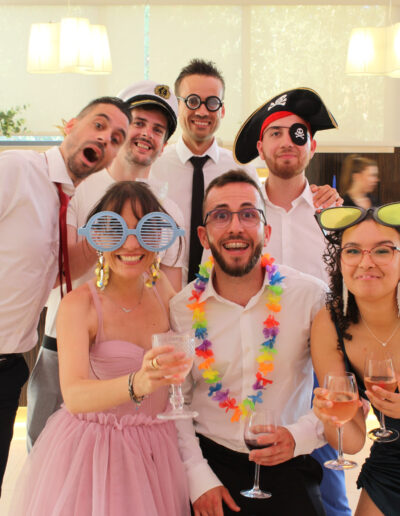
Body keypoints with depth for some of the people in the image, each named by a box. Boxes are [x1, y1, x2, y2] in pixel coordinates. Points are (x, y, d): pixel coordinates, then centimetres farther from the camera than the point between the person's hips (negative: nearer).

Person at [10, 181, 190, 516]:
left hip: (157, 450, 4)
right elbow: (74, 395, -31)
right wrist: (138, 384, -47)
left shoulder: (164, 290, -2)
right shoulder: (79, 304, -16)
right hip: (90, 452, -4)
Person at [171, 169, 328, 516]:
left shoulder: (312, 296, -8)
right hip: (209, 459, 1)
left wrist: (299, 436, -18)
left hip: (288, 466, 0)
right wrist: (200, 480, -5)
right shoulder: (183, 309, -3)